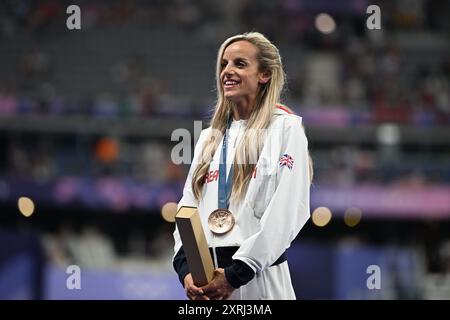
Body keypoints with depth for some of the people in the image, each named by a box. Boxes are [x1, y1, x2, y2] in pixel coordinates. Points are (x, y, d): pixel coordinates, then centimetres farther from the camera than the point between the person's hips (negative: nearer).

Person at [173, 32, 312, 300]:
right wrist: (186, 268, -5)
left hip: (259, 280, -5)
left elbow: (288, 212, -11)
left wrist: (236, 273, -15)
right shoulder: (209, 138, 18)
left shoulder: (286, 127, -1)